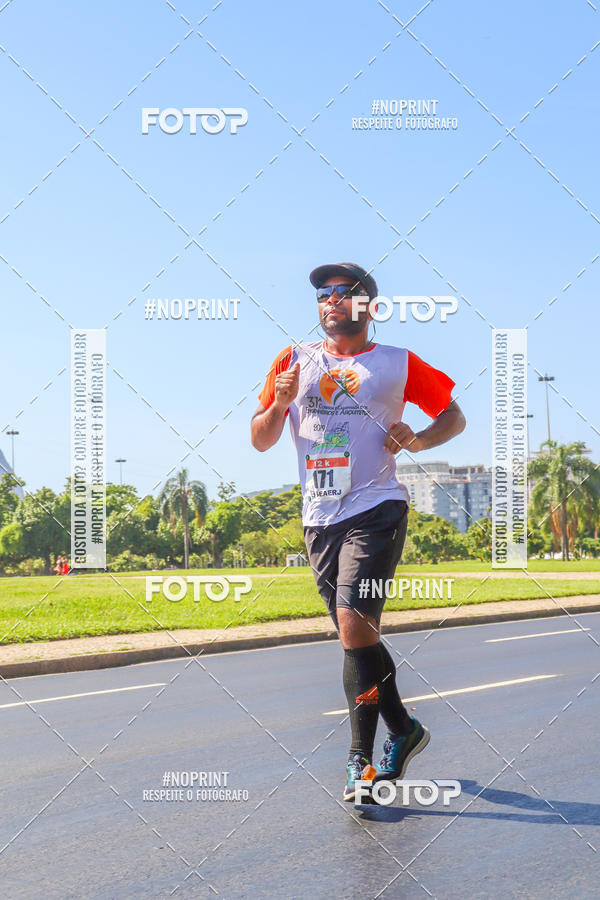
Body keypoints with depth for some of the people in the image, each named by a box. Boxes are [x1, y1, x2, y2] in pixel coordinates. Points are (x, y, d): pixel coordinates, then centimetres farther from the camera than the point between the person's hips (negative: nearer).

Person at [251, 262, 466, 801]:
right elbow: (260, 440, 12)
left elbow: (454, 416, 14)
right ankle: (403, 730, 29)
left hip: (375, 510, -4)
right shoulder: (294, 361, 13)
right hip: (319, 518, 4)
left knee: (354, 625, -18)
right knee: (357, 638, 10)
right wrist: (280, 403, -8)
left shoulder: (397, 364, 6)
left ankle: (361, 758, -12)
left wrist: (417, 440, -6)